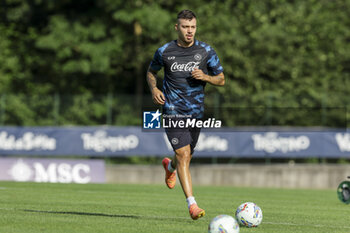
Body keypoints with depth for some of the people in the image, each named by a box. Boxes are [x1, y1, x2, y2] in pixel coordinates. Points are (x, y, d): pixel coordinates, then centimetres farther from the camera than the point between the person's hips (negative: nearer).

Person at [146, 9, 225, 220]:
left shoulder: (206, 51, 0)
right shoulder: (164, 52, -2)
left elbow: (221, 80, 6)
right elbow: (151, 72, 16)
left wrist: (205, 77, -14)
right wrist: (154, 89, -4)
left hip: (196, 112, 3)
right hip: (172, 110, -3)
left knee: (185, 157, 15)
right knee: (184, 154, -18)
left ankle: (170, 166, 54)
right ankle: (192, 204, -20)